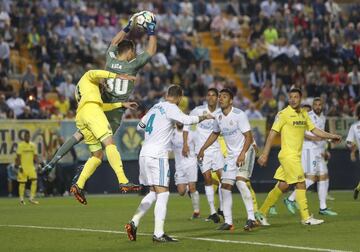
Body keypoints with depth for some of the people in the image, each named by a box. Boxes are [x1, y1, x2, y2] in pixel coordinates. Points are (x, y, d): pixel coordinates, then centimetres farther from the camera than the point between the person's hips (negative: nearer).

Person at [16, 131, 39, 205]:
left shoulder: (33, 145, 9)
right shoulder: (20, 145, -4)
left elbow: (35, 156, 13)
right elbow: (18, 156, -7)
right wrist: (19, 166, -13)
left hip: (31, 166, 4)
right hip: (23, 167, -4)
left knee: (34, 181, -7)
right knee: (22, 183, 0)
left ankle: (31, 198, -2)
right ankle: (21, 199, 10)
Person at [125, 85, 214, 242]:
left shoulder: (155, 107, 17)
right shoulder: (170, 108, -6)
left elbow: (140, 126, 29)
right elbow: (187, 120, -22)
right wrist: (203, 117, -6)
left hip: (144, 154, 8)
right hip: (157, 156, -8)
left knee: (153, 193, 17)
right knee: (162, 194, -6)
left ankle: (134, 223, 8)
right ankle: (158, 234, -11)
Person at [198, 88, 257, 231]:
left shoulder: (239, 115, -17)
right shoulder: (218, 117, 5)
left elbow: (249, 137, -18)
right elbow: (215, 134, 25)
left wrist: (242, 154, -29)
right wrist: (203, 149, 24)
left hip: (245, 151, -8)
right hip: (231, 154, 8)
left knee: (240, 180, -26)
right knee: (225, 186, 3)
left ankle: (251, 218, -26)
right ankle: (228, 222, 10)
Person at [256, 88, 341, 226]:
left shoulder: (304, 114, 12)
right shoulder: (283, 114, -9)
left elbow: (314, 130, 19)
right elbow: (272, 133, -11)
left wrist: (331, 136, 8)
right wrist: (265, 154, -15)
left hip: (296, 156, 7)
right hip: (288, 155, -7)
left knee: (282, 186, 9)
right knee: (301, 184, -9)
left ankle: (261, 213, 17)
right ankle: (306, 218, -4)